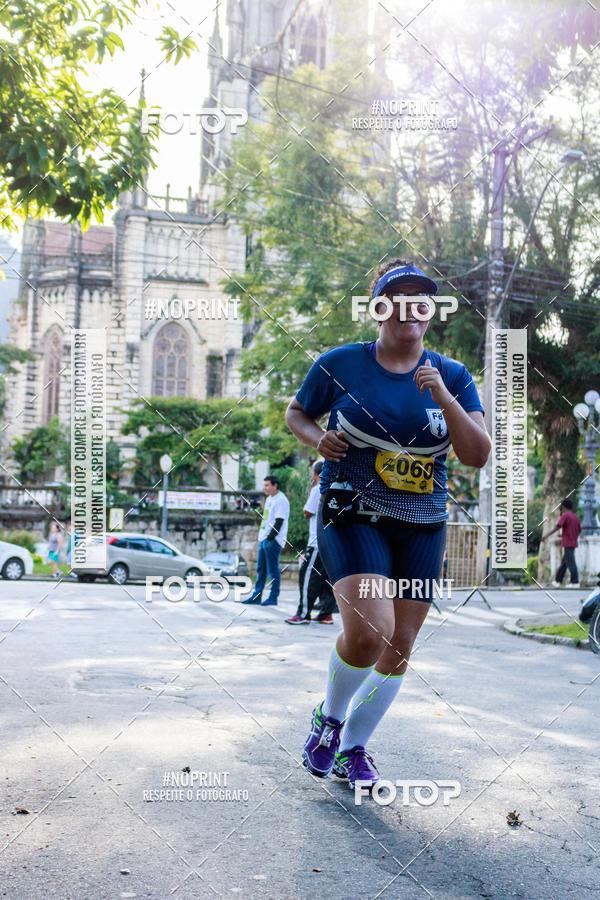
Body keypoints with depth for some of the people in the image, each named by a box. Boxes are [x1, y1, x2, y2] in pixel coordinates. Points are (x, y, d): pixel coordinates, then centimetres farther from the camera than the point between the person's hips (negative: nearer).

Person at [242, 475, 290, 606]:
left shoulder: (281, 500, -12)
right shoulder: (269, 499, 17)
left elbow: (279, 522, -17)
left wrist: (270, 538, -19)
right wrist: (262, 537, 16)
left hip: (273, 540, -9)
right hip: (263, 538, 9)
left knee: (273, 570, -4)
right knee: (261, 569, 12)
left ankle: (273, 598, 1)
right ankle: (256, 596, 17)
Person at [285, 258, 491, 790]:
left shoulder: (452, 376, 2)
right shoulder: (341, 364, -3)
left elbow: (479, 456, -6)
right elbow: (296, 414, 12)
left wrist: (444, 397, -19)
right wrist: (317, 439, -9)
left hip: (423, 530, 4)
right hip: (353, 519, -3)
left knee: (399, 647, 7)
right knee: (368, 630, -23)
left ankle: (353, 750, 28)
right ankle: (330, 717, 7)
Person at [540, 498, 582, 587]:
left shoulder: (565, 515, -10)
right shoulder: (575, 516, 13)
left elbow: (557, 527, -18)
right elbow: (579, 530, 16)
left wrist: (546, 535, -20)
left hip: (567, 544, -8)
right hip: (573, 543, 8)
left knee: (571, 563, -6)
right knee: (564, 563, 12)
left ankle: (575, 582, -7)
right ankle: (557, 581, 15)